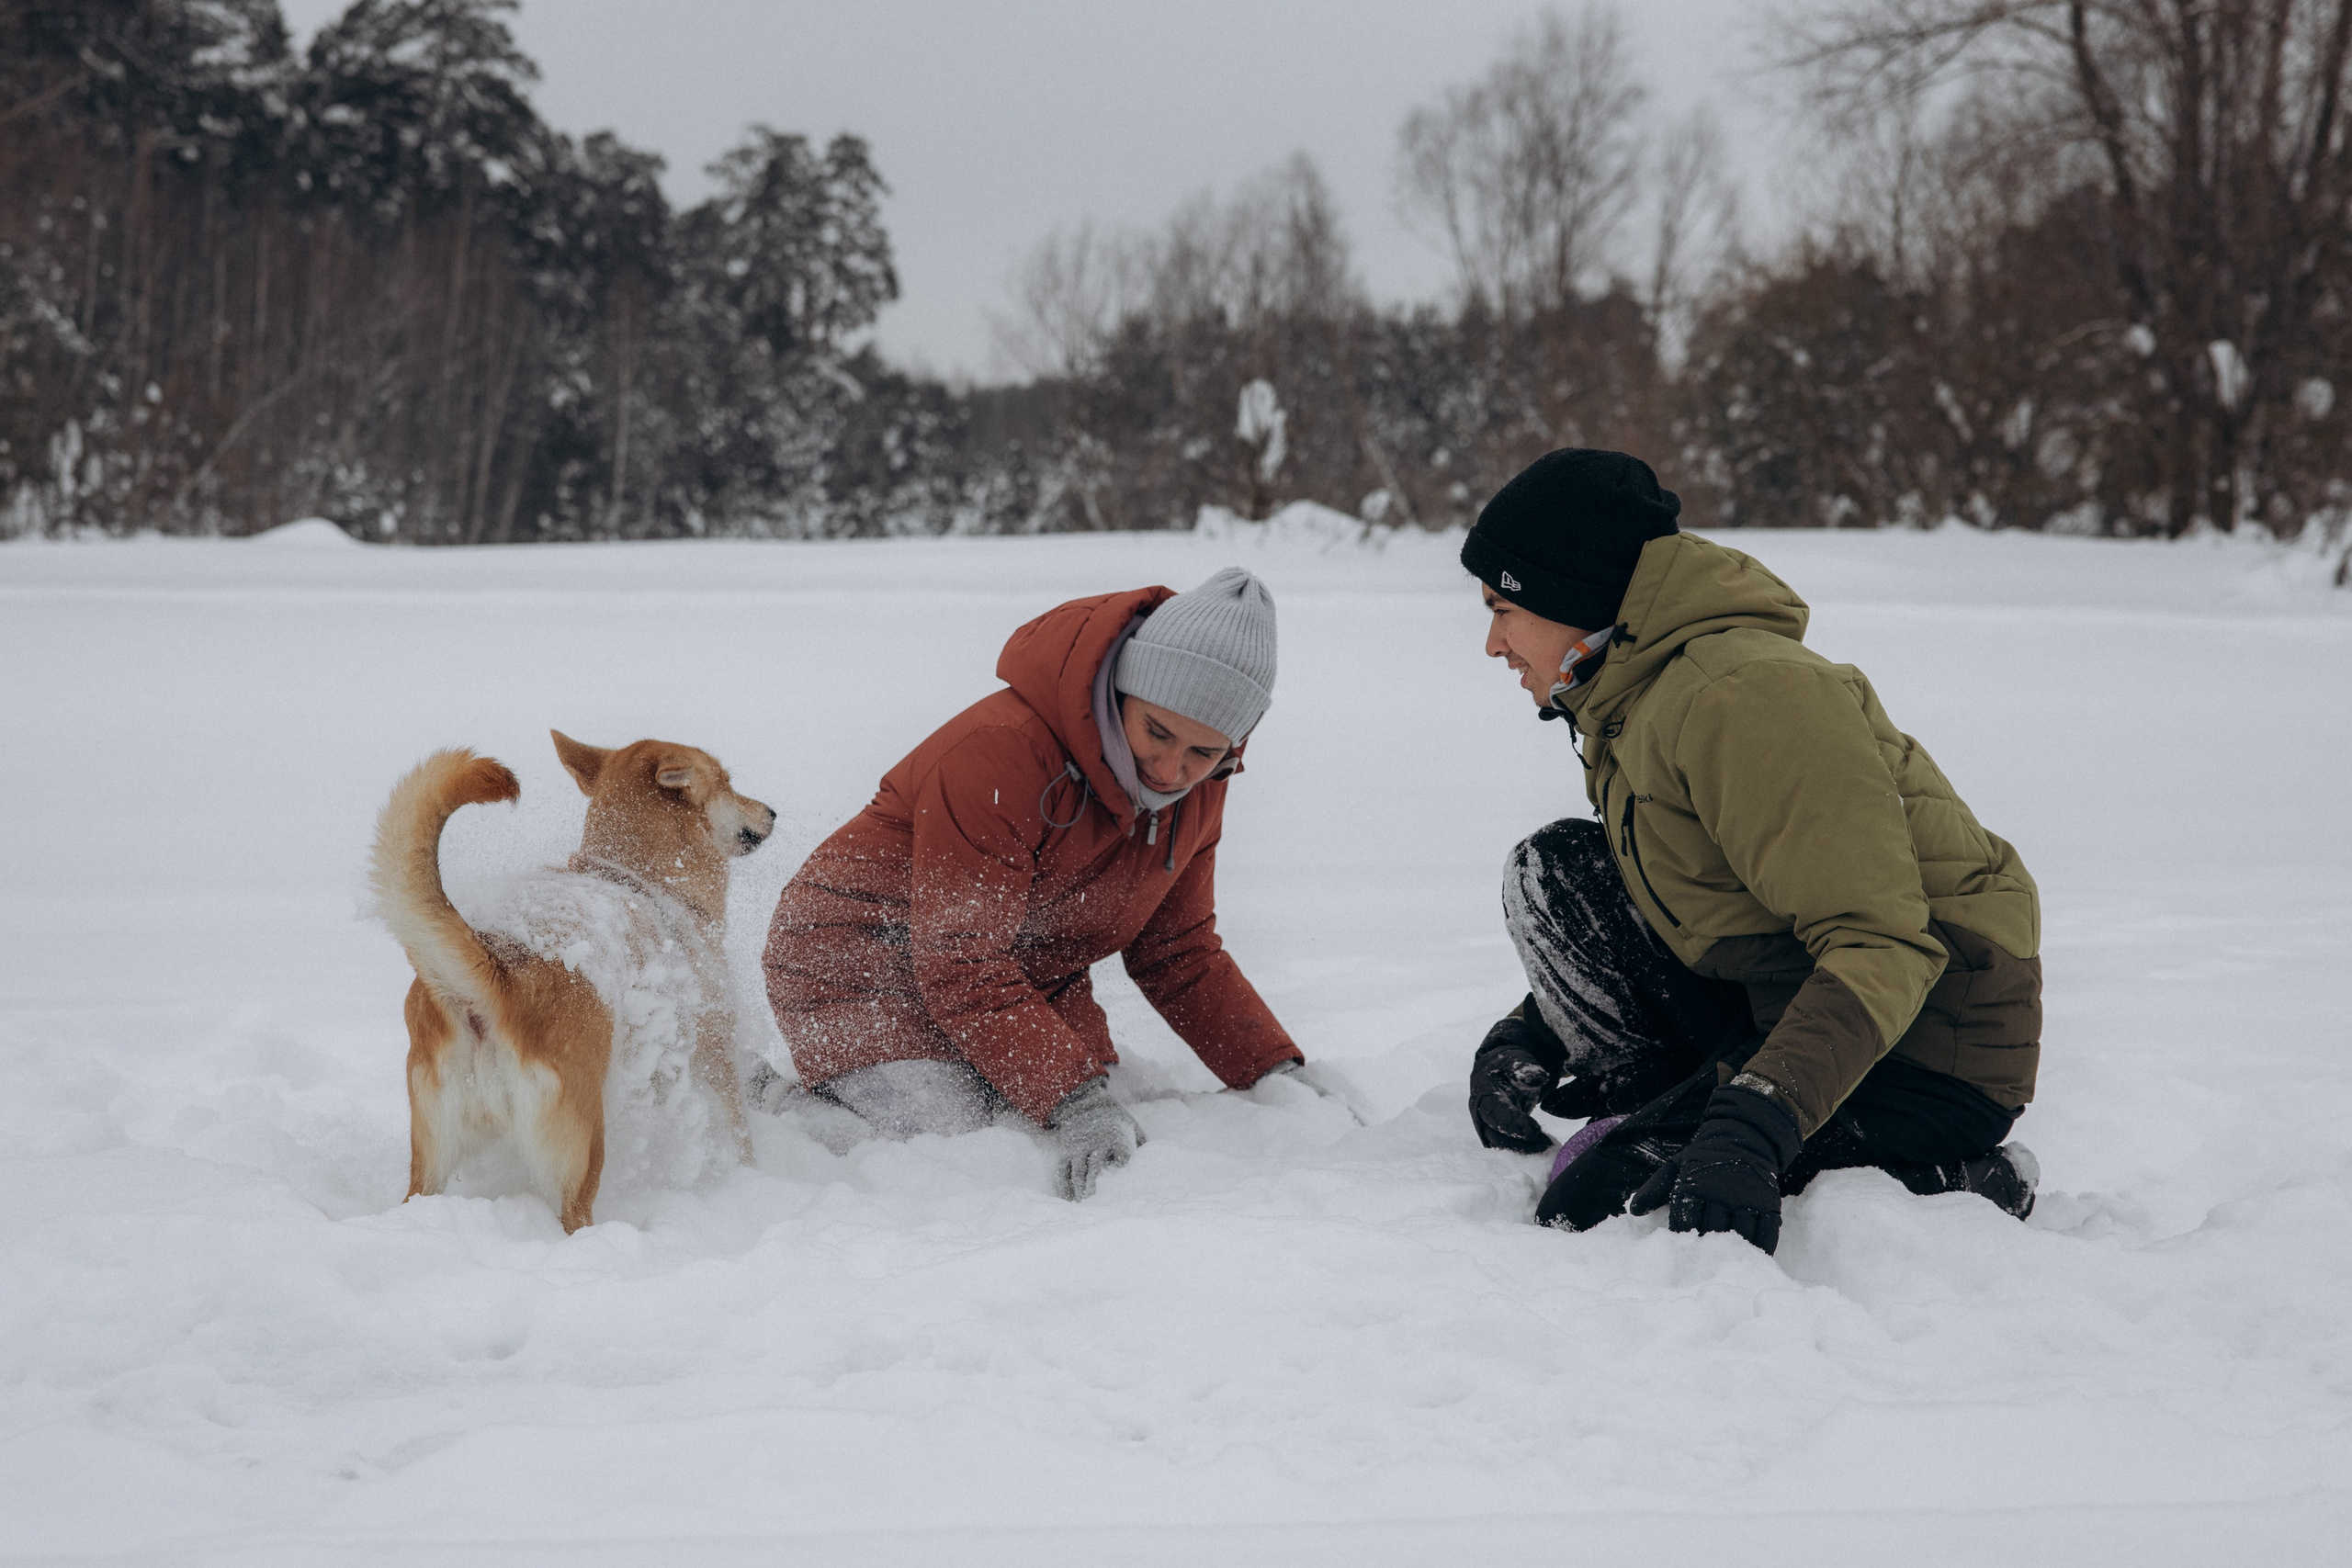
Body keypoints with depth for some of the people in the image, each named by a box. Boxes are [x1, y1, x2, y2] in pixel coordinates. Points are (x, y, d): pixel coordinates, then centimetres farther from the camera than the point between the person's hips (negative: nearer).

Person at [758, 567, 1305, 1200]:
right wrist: (1074, 1104, -43)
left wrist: (1275, 1073, -5)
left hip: (1027, 987, 8)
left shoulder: (1196, 789, -5)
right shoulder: (1000, 751, -31)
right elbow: (962, 969, -33)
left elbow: (1180, 952, 8)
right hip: (864, 966, -8)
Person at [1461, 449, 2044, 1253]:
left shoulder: (1745, 695, -22)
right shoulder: (1630, 703, 11)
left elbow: (1883, 944, -29)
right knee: (1553, 874, 5)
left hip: (1933, 1047, -10)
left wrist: (1756, 1126, -38)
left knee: (1593, 1204, -20)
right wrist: (1528, 1036, 8)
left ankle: (1953, 1185, -7)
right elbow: (1666, 911, 22)